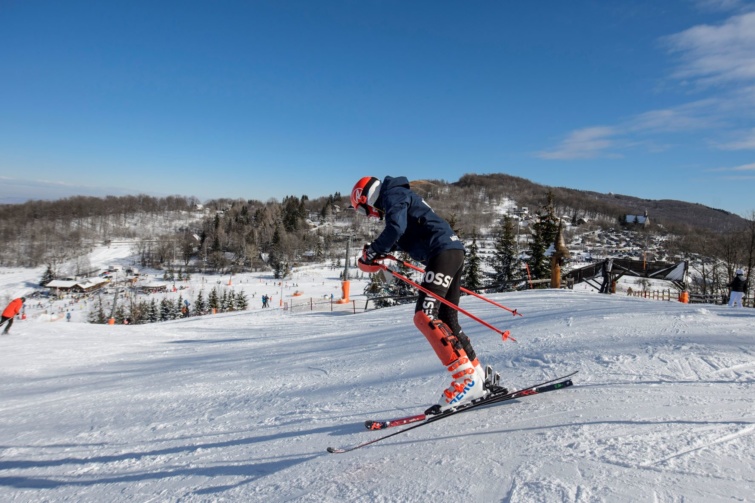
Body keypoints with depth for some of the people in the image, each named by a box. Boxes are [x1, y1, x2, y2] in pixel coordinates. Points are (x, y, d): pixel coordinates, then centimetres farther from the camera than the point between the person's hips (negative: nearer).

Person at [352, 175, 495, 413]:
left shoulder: (392, 195, -1)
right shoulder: (399, 197, 28)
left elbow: (396, 228, -18)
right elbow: (406, 237, 29)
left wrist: (372, 252, -6)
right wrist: (379, 251, 14)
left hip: (443, 251, -10)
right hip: (452, 251, 10)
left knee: (425, 317, -18)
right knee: (446, 322, 11)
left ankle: (466, 377, -21)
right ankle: (479, 377, 17)